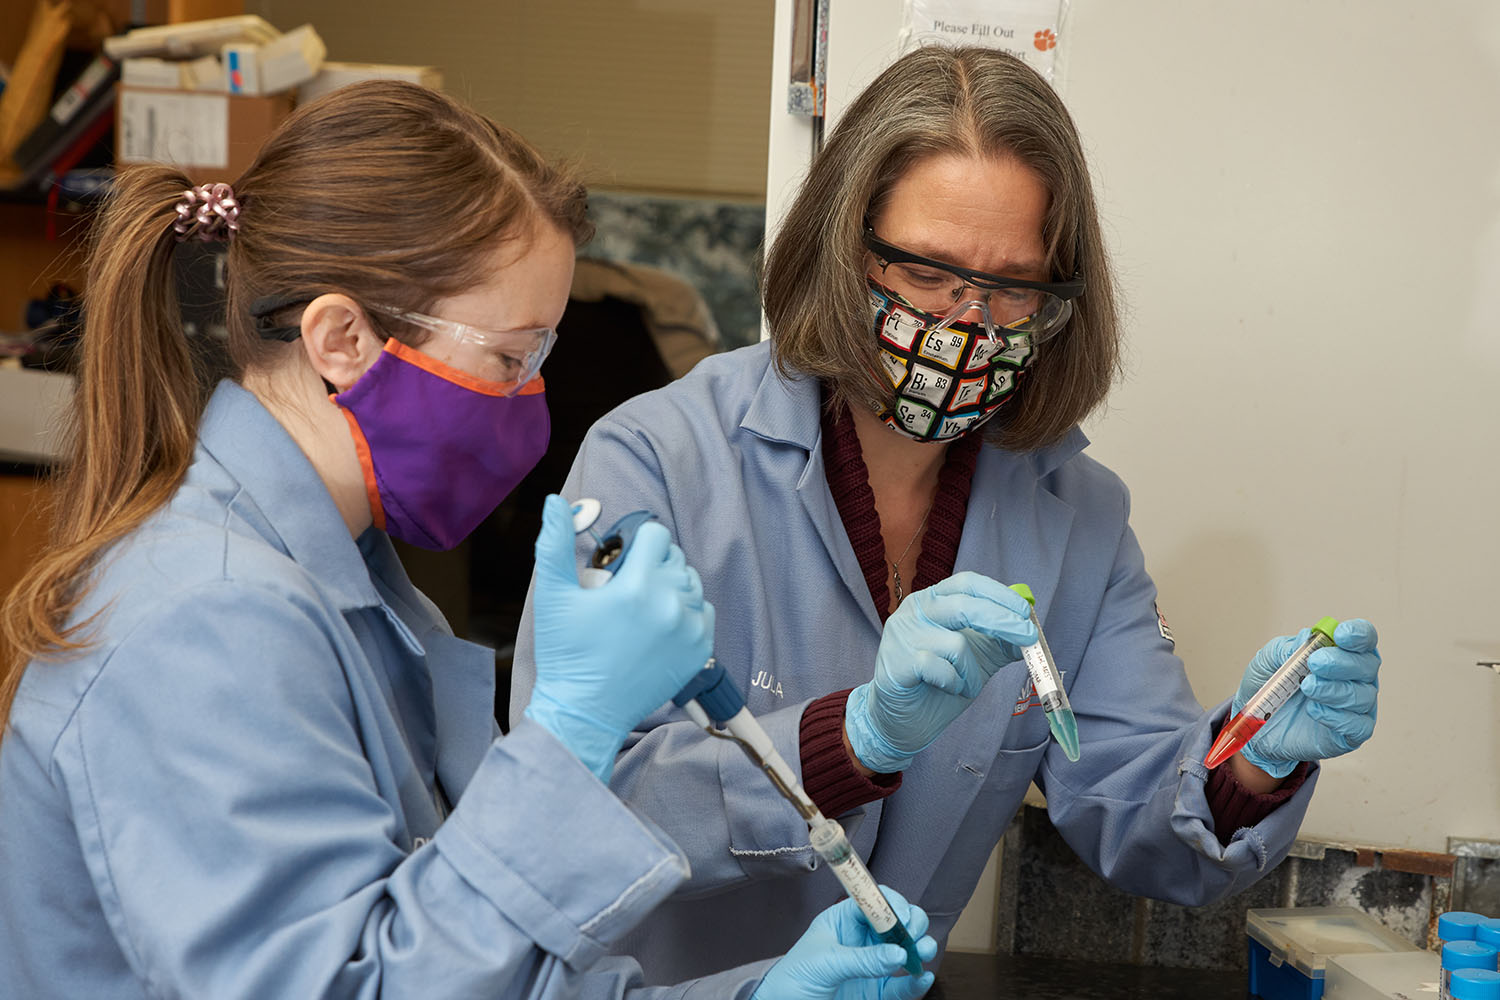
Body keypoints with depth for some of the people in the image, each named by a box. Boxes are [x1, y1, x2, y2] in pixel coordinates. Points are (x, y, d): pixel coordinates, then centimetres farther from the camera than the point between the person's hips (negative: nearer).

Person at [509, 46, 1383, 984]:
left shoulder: (1081, 517, 4)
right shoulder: (653, 463, -11)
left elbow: (1135, 817, 2)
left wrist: (1251, 764, -18)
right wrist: (860, 734, -29)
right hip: (658, 982, -3)